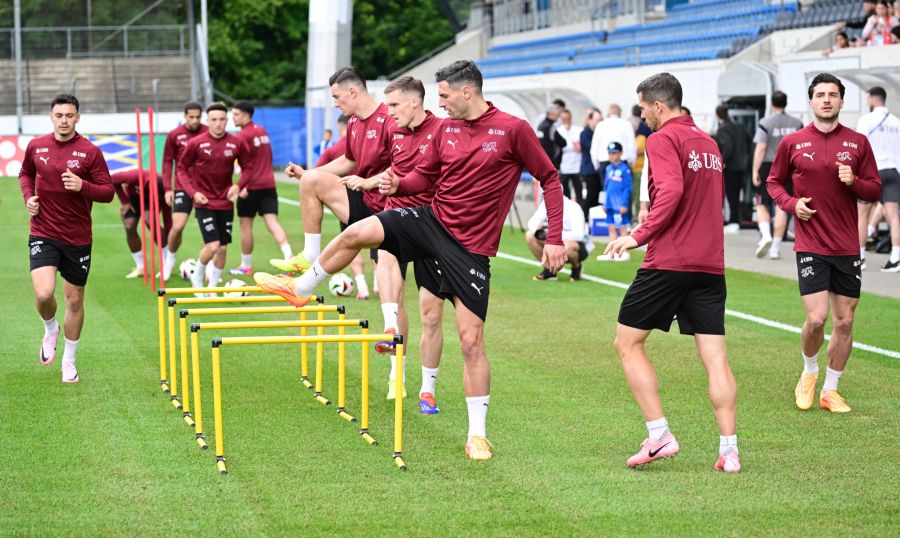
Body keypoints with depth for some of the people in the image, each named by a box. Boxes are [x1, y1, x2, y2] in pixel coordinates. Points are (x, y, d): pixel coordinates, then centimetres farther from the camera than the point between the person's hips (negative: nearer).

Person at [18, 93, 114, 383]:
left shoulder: (90, 152, -7)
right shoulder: (36, 146, 1)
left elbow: (108, 192, -5)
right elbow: (25, 173, 21)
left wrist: (82, 186, -23)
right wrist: (28, 196, 2)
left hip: (77, 237, 0)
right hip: (43, 234, 0)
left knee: (75, 300, 9)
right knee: (43, 294, -18)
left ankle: (69, 361, 27)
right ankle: (51, 330, 17)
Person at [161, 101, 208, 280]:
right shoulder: (174, 135, -1)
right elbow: (167, 161, 5)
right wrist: (168, 188, -1)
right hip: (182, 186, -1)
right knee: (177, 226, -9)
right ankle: (169, 259, 16)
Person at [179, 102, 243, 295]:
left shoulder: (236, 143, -3)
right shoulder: (196, 143, -10)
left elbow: (246, 167, 10)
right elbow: (182, 168, 0)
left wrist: (238, 186, -8)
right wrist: (193, 192, -11)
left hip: (225, 202, 3)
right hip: (204, 202, -3)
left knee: (223, 248, 5)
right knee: (212, 245, -15)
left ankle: (213, 286, 24)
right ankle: (197, 278, 13)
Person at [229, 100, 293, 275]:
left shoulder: (243, 136, -13)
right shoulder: (262, 131, 12)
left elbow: (247, 166, -16)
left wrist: (240, 186, -16)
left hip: (251, 187, -7)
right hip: (268, 184, 7)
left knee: (245, 225, 6)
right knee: (272, 222, 0)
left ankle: (246, 266, 15)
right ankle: (289, 258, -16)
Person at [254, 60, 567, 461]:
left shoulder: (513, 129, -12)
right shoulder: (446, 129, 4)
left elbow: (550, 179, -6)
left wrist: (554, 238, -10)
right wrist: (397, 184, -5)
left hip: (470, 247, -5)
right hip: (433, 220, 5)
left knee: (471, 341, -5)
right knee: (355, 233, -11)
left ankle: (477, 434, 5)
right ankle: (300, 289, 15)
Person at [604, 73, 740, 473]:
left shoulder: (663, 139, -7)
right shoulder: (708, 142, 17)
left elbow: (671, 190, -22)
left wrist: (639, 236, -17)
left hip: (668, 263, -7)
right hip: (711, 264, 7)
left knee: (627, 344, 6)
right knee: (715, 358, 5)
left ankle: (659, 436, -1)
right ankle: (729, 450, 1)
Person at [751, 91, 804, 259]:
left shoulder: (765, 123, -7)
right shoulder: (796, 124, 5)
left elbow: (761, 148, -12)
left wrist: (755, 171, -10)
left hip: (768, 167, -3)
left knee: (762, 205, 8)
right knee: (781, 208, 5)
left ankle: (765, 235, -16)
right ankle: (776, 247, 5)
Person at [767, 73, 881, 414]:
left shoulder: (858, 143, 3)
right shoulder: (792, 143, 0)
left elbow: (875, 190, 6)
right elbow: (774, 181, 12)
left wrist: (853, 182, -15)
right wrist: (791, 203, -7)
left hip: (847, 246, 2)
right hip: (810, 245, -2)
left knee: (844, 322, 5)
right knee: (816, 318, -12)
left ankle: (830, 390, 20)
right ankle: (809, 373, 18)